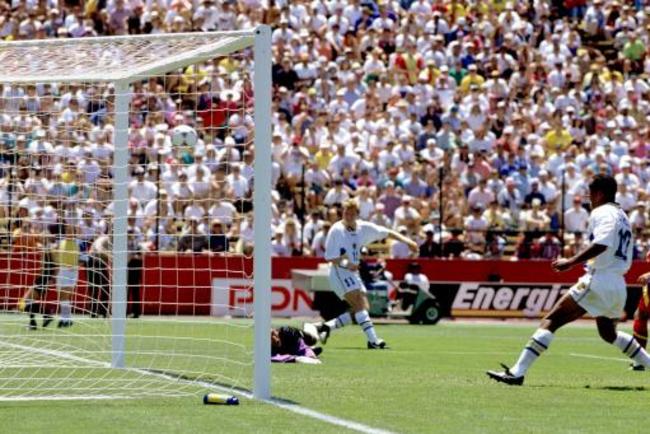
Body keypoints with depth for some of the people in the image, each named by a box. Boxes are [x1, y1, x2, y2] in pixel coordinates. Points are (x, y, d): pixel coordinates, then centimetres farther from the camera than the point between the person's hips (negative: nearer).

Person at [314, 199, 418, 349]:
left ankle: (326, 326, 9)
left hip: (353, 272, 8)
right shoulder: (336, 230, -13)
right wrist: (345, 263, -26)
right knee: (360, 304, -20)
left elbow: (387, 233, 9)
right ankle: (373, 340, -27)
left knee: (363, 307, 2)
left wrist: (406, 241, 0)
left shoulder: (364, 227, 4)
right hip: (339, 272, -8)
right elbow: (330, 257, -11)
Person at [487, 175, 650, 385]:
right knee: (608, 334, 30)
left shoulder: (602, 213, -5)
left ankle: (517, 372, -19)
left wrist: (571, 262, -28)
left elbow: (602, 243, -25)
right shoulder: (622, 216, 21)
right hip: (619, 285, 9)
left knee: (551, 321, -11)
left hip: (599, 280, -9)